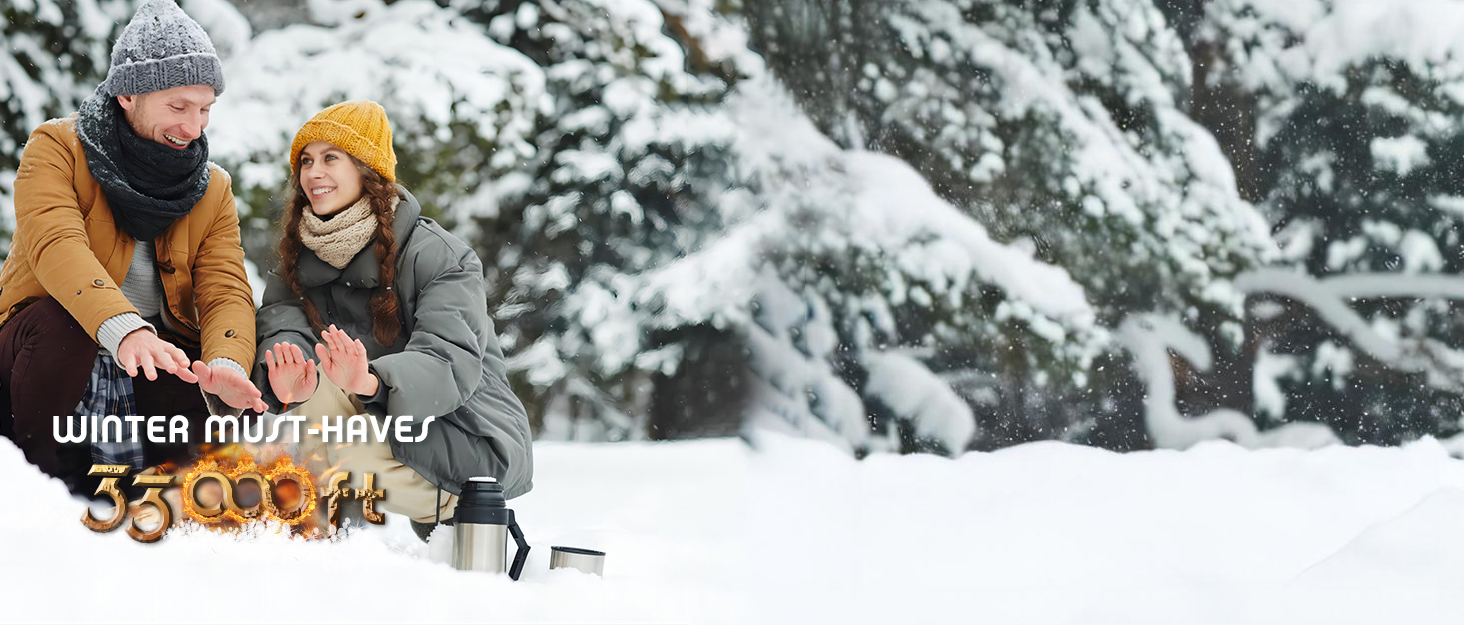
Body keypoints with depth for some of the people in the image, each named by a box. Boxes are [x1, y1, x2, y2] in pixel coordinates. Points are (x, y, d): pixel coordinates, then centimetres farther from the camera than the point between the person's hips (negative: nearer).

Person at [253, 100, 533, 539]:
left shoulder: (440, 256, -12)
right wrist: (287, 382, -39)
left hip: (476, 453, -6)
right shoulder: (298, 263, 7)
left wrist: (371, 382, -47)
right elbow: (282, 328, -13)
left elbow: (453, 364, -26)